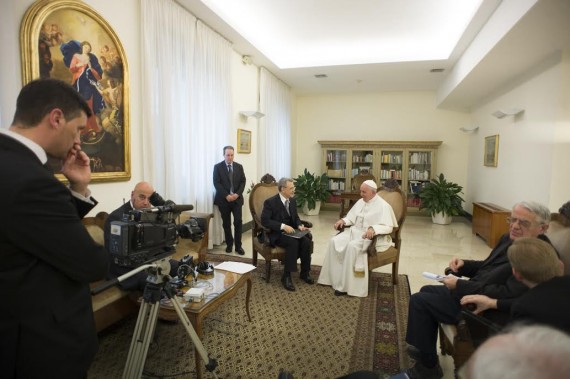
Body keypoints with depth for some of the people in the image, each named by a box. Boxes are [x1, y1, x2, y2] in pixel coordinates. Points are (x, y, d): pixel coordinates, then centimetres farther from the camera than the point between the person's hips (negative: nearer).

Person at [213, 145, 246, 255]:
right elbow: (216, 183, -7)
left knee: (238, 222, -3)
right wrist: (226, 195, -16)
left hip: (237, 199, 1)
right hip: (224, 199, -1)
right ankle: (229, 244, 21)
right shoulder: (218, 167, 0)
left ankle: (238, 246, 5)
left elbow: (243, 182, 4)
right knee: (226, 223, 7)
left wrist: (237, 194, -11)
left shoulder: (239, 167, 8)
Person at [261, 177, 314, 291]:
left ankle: (305, 273, -4)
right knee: (293, 243, -33)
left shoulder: (292, 200, 8)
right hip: (277, 234, -6)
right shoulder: (270, 202, -12)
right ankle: (286, 276, -22)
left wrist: (300, 225, -5)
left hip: (291, 231, 6)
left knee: (306, 241, -22)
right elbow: (265, 221, -19)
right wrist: (283, 226, -28)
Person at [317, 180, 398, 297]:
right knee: (334, 241, -16)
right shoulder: (361, 202, 13)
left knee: (352, 246, -34)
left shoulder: (383, 206, -9)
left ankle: (346, 286, -25)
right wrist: (343, 220, -5)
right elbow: (352, 217, 17)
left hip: (371, 237, -7)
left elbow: (388, 227, -18)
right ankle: (333, 278, -9)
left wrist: (373, 229, -35)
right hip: (355, 231, 7)